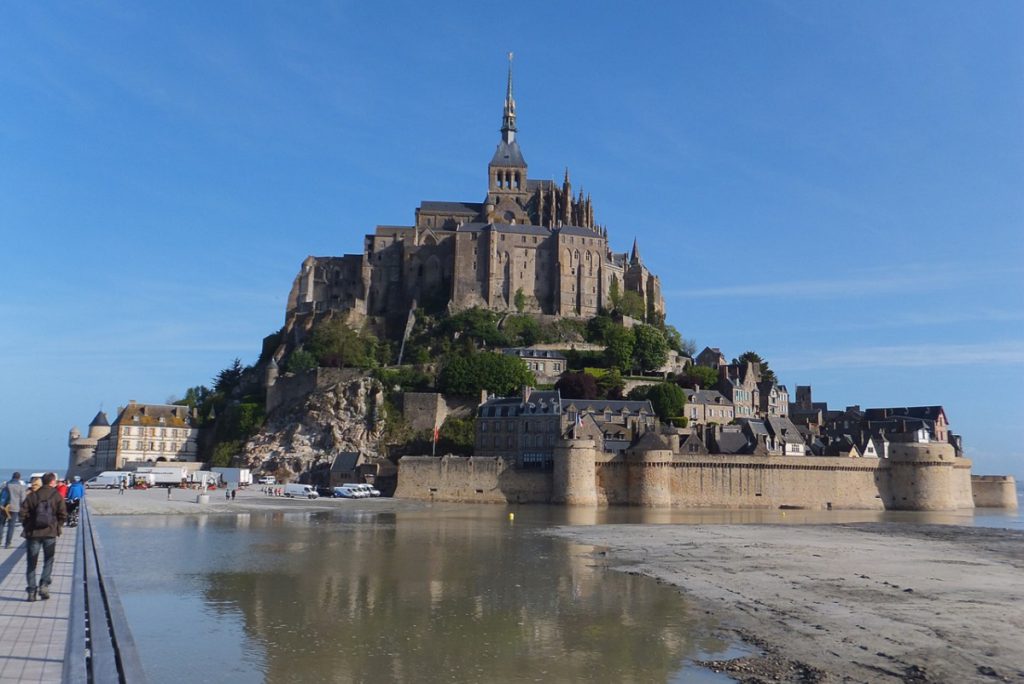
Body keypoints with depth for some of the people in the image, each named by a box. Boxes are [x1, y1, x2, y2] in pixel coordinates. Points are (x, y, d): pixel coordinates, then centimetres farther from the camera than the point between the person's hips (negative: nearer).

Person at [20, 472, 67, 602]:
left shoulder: (32, 495, 0)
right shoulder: (57, 496, -4)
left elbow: (23, 512, -5)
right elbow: (63, 514, -8)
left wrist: (26, 526, 9)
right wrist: (57, 526, 9)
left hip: (33, 533, 1)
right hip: (50, 533, -1)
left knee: (31, 563, 9)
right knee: (48, 560, 13)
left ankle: (32, 590, 6)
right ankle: (44, 585, -2)